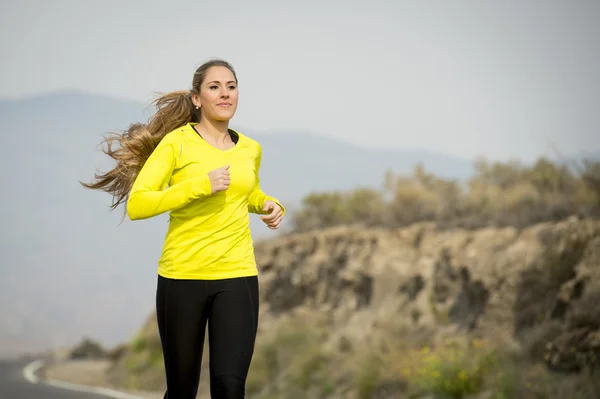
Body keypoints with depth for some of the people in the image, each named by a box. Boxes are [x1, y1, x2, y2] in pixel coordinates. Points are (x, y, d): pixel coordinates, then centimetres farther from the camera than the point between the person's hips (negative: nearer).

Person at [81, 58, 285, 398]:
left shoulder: (251, 150, 10)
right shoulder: (176, 143, -5)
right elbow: (136, 205, -14)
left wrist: (270, 205, 9)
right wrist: (200, 185, -20)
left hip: (237, 277, 3)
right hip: (182, 277, -2)